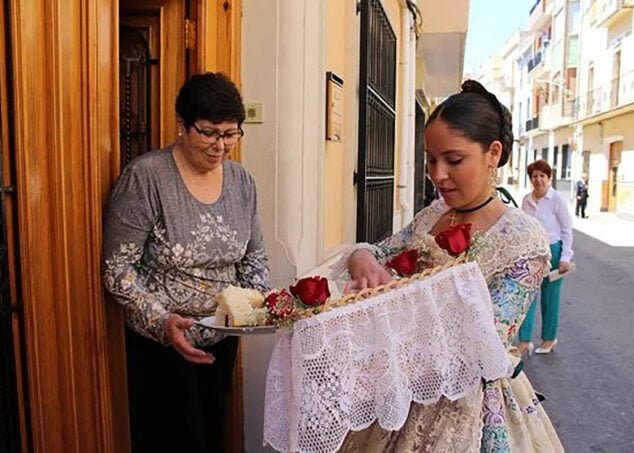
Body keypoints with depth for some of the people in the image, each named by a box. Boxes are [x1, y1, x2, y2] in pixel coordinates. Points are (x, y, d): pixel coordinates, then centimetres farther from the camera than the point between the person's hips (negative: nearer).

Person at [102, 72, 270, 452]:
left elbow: (254, 256, 8)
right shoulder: (146, 176, -17)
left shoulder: (242, 181, -1)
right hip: (161, 343, -5)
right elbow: (118, 268, -15)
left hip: (221, 339, 5)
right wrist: (162, 322, -25)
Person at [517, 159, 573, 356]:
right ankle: (524, 341, 8)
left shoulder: (557, 200, -10)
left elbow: (567, 230, -6)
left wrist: (565, 258, -10)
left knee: (549, 298, 9)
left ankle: (549, 338, 26)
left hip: (552, 251, -4)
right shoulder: (526, 200, 2)